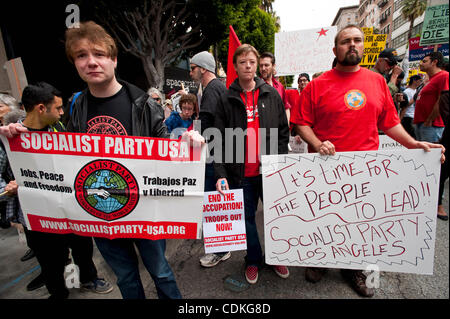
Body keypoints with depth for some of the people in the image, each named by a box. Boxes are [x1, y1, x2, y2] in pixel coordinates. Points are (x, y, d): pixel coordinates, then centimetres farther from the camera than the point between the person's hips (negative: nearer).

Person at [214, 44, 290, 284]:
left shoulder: (271, 94, 6)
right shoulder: (226, 100, 2)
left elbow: (283, 131, 6)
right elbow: (220, 140, -2)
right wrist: (221, 173, -12)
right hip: (241, 173, 0)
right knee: (247, 218, 13)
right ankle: (253, 260, 35)